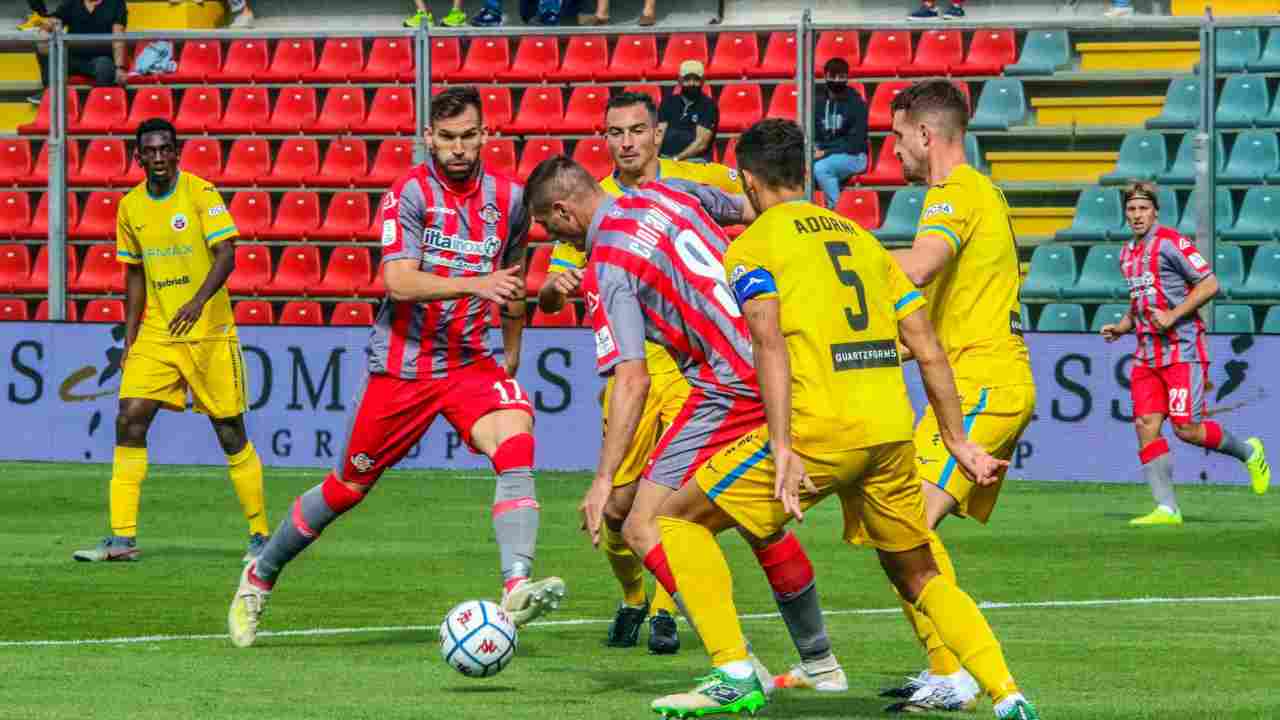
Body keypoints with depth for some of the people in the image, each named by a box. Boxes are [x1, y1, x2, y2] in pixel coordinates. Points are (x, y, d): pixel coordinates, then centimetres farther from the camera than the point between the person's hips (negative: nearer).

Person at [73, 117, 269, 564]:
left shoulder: (201, 193, -8)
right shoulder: (130, 207, 7)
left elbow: (226, 255, -17)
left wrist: (198, 301, -32)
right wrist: (129, 339, 12)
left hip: (209, 334, -4)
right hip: (155, 336, 4)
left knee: (230, 432, 0)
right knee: (129, 421, -9)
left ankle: (260, 536, 13)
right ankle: (122, 538, -6)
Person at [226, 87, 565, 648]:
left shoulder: (508, 198, 3)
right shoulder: (410, 193, -12)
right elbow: (398, 282, -24)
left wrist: (511, 358, 28)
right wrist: (473, 284, -36)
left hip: (470, 363, 3)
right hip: (400, 365, -3)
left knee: (517, 445, -26)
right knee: (346, 489, 8)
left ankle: (517, 589, -37)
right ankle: (258, 579, 31)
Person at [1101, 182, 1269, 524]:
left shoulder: (1170, 242, -9)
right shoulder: (1128, 253, 16)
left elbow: (1209, 284, -12)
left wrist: (1172, 316, -17)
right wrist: (1122, 326, 12)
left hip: (1182, 349, -8)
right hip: (1147, 352, 8)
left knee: (1186, 428, -10)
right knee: (1146, 425, -5)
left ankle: (1249, 452, 17)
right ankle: (1167, 509, -4)